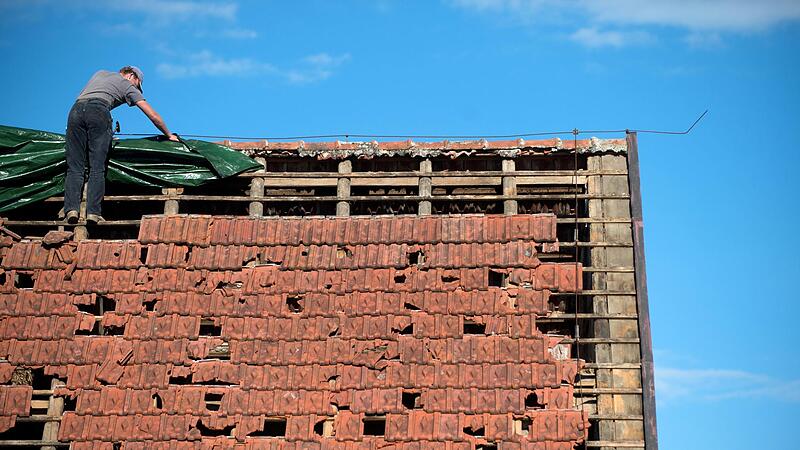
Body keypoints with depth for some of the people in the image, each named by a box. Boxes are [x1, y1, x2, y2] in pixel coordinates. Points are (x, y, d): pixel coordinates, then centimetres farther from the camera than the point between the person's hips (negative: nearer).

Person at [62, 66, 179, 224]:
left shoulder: (100, 73, 37)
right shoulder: (127, 85, 22)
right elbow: (153, 116, 18)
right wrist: (169, 135, 30)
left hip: (76, 110, 4)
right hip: (99, 111, -4)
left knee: (75, 168, 1)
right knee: (97, 169, -4)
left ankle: (71, 209, -13)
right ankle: (93, 212, -12)